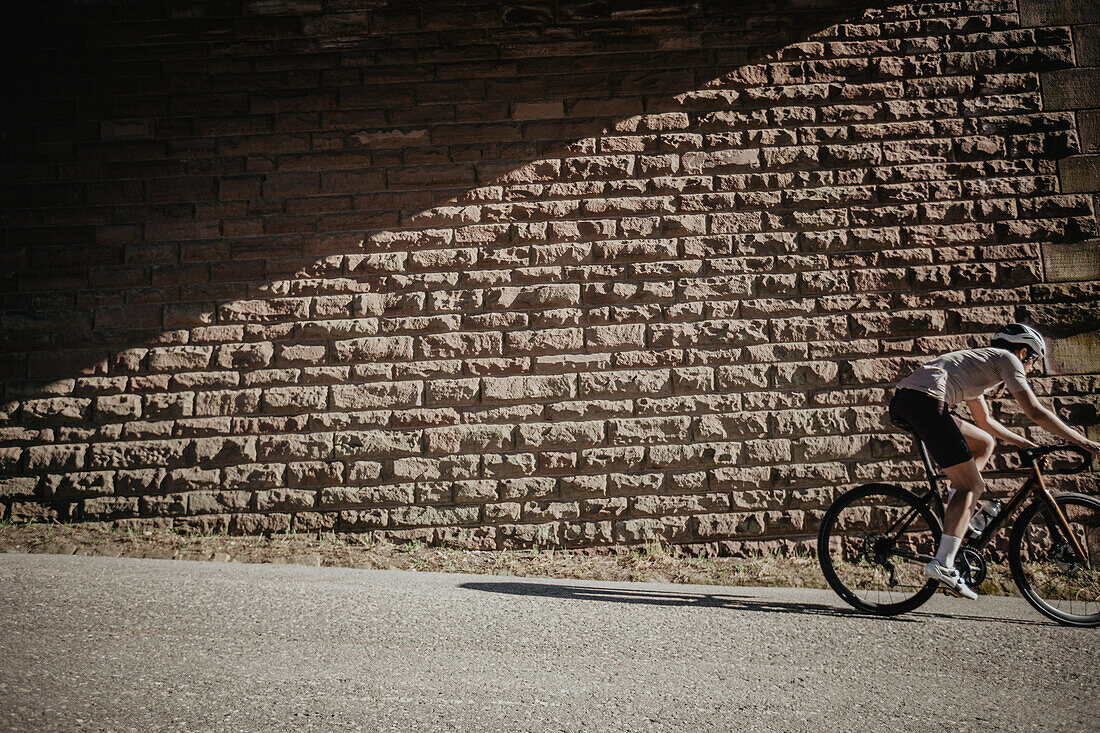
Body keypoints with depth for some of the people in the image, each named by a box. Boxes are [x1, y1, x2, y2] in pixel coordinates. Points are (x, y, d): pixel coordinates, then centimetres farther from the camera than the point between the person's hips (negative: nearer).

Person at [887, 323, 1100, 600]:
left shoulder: (978, 360, 35)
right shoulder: (1007, 358, 10)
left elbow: (985, 421, 44)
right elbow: (1035, 412, 2)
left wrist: (1026, 444, 44)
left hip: (901, 401, 9)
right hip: (926, 401, -9)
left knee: (985, 443, 25)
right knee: (972, 486, -3)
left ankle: (953, 511, 14)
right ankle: (943, 563, -14)